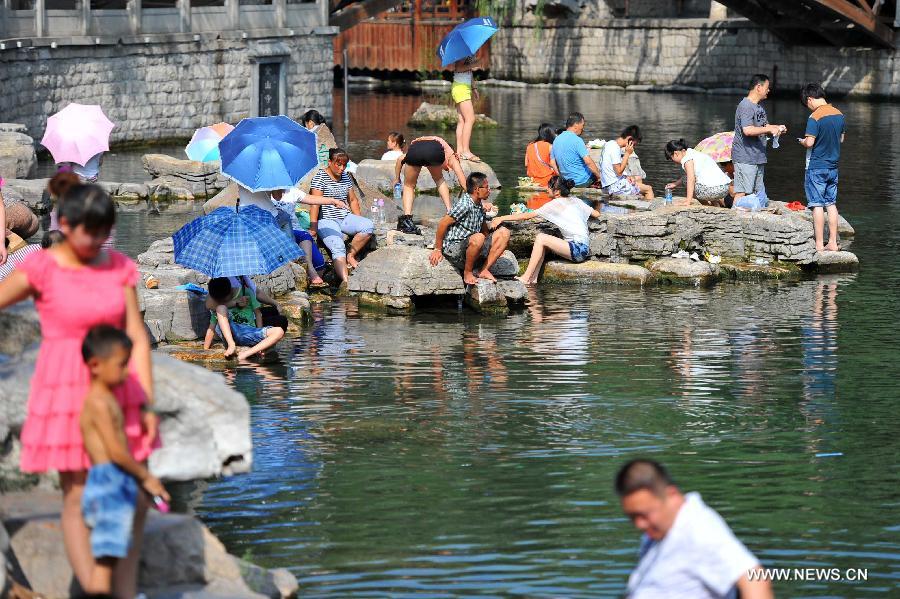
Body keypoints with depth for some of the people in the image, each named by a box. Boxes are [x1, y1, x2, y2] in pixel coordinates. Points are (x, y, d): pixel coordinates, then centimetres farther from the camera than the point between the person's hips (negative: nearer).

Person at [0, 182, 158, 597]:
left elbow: (137, 336, 1)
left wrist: (147, 403, -3)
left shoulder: (120, 267, 0)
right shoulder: (41, 268, -11)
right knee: (79, 499, -2)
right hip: (65, 391, -4)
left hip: (117, 391, 4)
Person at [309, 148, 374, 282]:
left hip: (345, 218, 7)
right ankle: (345, 281, -46)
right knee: (338, 248, -30)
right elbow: (315, 203, -14)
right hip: (327, 220, -7)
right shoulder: (320, 178, -7)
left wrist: (358, 221, 14)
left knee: (369, 226, -19)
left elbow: (353, 200, 22)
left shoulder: (346, 177, 14)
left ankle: (351, 255, -3)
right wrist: (313, 227, -21)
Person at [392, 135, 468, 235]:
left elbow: (400, 159, 42)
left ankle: (407, 217, 1)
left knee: (409, 186, 22)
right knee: (439, 180, 31)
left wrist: (397, 178, 53)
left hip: (414, 149, 1)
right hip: (435, 151, -1)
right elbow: (462, 179, 30)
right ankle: (449, 211, 20)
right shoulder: (450, 155, 39)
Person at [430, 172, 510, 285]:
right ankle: (467, 272, -16)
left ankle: (484, 270, -3)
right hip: (454, 248, -9)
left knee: (504, 233, 1)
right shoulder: (464, 205, -18)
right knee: (478, 238, -38)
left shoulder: (479, 206, 10)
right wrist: (438, 249, -10)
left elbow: (484, 231, 24)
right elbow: (443, 224, -16)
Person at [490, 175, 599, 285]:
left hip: (578, 249, -9)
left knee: (541, 238, -13)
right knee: (543, 244, 10)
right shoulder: (575, 201, 14)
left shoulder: (556, 204, -7)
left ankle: (526, 278, -14)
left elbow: (528, 215, -8)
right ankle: (533, 278, 1)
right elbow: (597, 214, 21)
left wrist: (502, 218, -4)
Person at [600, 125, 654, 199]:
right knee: (648, 189, -4)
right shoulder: (615, 149, -20)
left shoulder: (610, 144, 10)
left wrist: (626, 177, 4)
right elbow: (619, 172, -22)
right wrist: (627, 154, -17)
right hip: (616, 186, -10)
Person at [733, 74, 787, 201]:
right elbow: (747, 130, -28)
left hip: (758, 157, 10)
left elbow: (764, 126, 26)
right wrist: (769, 129, -22)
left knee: (758, 193, 12)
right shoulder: (745, 106, -16)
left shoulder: (759, 107, 16)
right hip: (745, 158, -10)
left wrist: (777, 128, 6)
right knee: (741, 193, -11)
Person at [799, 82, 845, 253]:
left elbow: (809, 143, -21)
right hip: (833, 166, 7)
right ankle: (833, 243, 14)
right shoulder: (839, 114, 5)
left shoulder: (815, 117, -18)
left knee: (817, 205, -2)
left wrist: (802, 142, 0)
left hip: (817, 167, -7)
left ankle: (819, 245, -1)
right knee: (831, 204, 12)